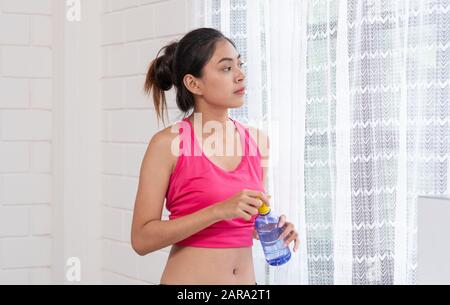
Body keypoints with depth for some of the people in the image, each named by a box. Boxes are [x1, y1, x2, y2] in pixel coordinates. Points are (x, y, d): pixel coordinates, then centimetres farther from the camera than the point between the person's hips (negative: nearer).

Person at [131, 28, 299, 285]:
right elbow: (142, 238, -14)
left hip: (247, 279, 5)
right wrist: (219, 211, -23)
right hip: (189, 278, -5)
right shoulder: (168, 143, -12)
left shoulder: (257, 141, 2)